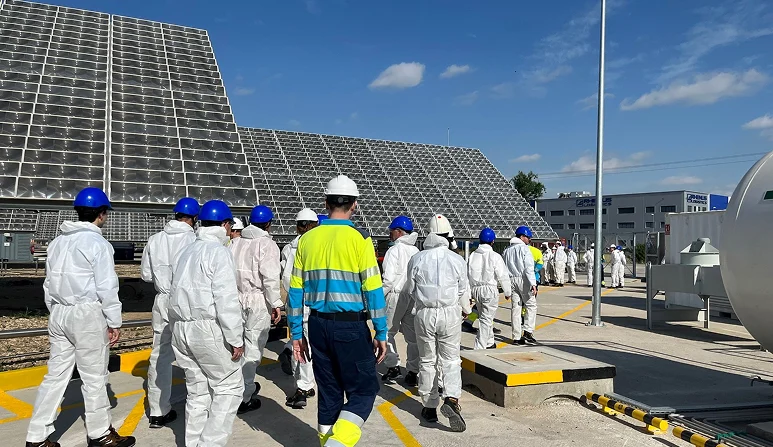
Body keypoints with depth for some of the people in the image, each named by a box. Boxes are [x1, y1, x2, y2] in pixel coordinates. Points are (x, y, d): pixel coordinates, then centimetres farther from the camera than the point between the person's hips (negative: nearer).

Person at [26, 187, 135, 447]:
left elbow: (49, 283, 15)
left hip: (59, 313, 7)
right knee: (94, 377, 4)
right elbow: (107, 287, -14)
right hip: (88, 315, -7)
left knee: (56, 375, 13)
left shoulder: (58, 242, 10)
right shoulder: (97, 243, -13)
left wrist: (55, 313, 23)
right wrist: (114, 322, -8)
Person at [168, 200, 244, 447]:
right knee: (229, 386, 2)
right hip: (209, 328, -8)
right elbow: (227, 300, -16)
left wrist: (181, 329, 11)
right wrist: (236, 339, -13)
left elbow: (180, 290, 10)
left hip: (181, 327, 8)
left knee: (197, 391, 14)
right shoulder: (219, 251, -9)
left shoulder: (187, 251, 15)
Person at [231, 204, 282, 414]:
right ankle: (244, 398, 6)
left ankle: (248, 386, 33)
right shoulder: (267, 245, -9)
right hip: (258, 302, -6)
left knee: (241, 344, 18)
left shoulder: (235, 243, 9)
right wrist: (276, 304, -7)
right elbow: (270, 278, -15)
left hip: (237, 300, 6)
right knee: (253, 349, 1)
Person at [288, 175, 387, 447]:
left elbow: (295, 289, 4)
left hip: (319, 325, 5)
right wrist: (381, 333, -3)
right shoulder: (359, 238, -9)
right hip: (351, 326, -5)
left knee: (328, 392, 17)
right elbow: (373, 289, -10)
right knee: (363, 390, 8)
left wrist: (296, 333, 12)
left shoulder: (307, 238, 3)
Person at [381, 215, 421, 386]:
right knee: (413, 335, 9)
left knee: (387, 331, 8)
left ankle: (393, 367, 6)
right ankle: (413, 372, 15)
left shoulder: (394, 250, -11)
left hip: (396, 295, -6)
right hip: (415, 296, 6)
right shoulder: (416, 251, 8)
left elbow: (389, 278, -15)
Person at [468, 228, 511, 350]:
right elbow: (503, 276, -9)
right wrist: (507, 292, 3)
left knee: (485, 317, 21)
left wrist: (469, 293, 17)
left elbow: (468, 275, 7)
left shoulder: (472, 256, 3)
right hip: (489, 289, -5)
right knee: (486, 319, 0)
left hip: (475, 289, 6)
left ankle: (489, 343, 35)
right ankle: (479, 347, -4)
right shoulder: (495, 256, -12)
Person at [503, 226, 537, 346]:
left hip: (512, 280, 6)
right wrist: (533, 283, -18)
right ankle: (528, 332, -6)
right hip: (523, 279, -6)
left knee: (515, 307, 7)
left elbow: (504, 268, 14)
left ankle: (516, 337, 8)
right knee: (531, 305, 3)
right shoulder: (524, 248, -5)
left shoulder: (507, 250, 15)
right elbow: (529, 268, -14)